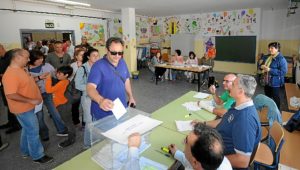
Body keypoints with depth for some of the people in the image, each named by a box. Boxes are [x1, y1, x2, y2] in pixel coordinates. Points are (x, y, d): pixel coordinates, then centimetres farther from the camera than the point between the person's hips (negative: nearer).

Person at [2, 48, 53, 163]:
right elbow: (11, 95, -31)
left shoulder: (19, 69, 5)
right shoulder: (11, 74, -27)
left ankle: (26, 151, 41)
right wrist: (31, 100, -26)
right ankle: (37, 156, 20)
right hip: (23, 108, -10)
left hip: (28, 106, 10)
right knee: (33, 132, 3)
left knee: (27, 129, 23)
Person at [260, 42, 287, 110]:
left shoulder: (281, 59, -18)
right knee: (267, 97, 22)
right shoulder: (267, 57, 6)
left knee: (275, 98, 8)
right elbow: (262, 64, 17)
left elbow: (283, 72, -24)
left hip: (275, 83, -7)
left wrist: (270, 70, -28)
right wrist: (262, 66, -9)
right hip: (267, 81, 8)